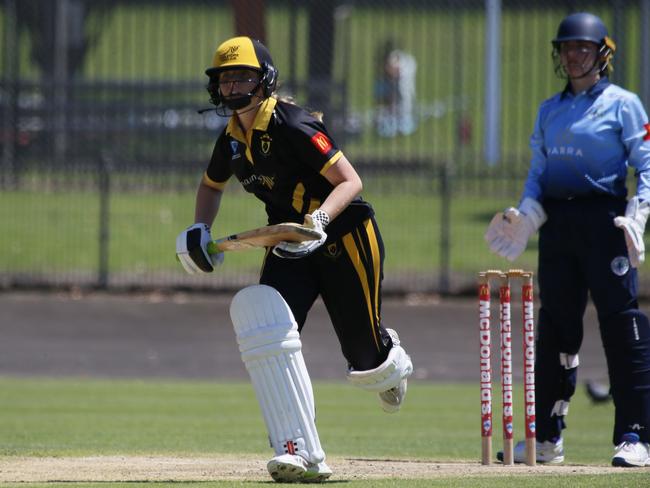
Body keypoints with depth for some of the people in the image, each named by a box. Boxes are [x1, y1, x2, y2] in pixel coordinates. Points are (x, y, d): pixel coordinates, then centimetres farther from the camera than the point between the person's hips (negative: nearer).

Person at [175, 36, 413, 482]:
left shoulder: (293, 126, -20)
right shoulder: (231, 140, 3)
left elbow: (350, 181, -24)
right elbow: (212, 185, 25)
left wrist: (319, 219, -40)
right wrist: (200, 229, 7)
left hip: (344, 234, -6)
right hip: (289, 245, 6)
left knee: (365, 359, 2)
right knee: (263, 320, -22)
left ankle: (392, 360, 47)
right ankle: (303, 455, -26)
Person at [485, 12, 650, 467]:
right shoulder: (549, 110, 17)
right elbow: (538, 173, 18)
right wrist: (526, 216, 0)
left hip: (604, 219, -6)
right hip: (556, 223, 6)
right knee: (554, 326, 8)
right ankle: (547, 437, 14)